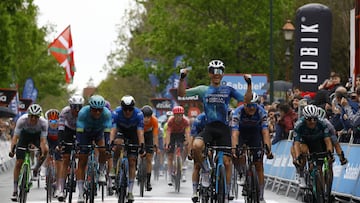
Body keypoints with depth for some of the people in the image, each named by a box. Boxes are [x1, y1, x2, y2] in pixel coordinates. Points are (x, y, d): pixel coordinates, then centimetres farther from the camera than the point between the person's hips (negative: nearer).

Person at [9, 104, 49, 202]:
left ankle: (37, 168, -3)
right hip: (25, 134, 0)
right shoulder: (22, 120, -34)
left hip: (37, 135, 0)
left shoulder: (43, 122, -33)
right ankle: (15, 191, -2)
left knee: (46, 149, -31)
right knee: (18, 163, -9)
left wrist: (43, 154, -48)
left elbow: (43, 140, -34)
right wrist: (11, 150, -50)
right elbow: (15, 136, -34)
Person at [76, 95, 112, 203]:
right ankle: (80, 194, -4)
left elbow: (107, 131, -34)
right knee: (82, 162, -7)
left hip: (99, 132, 1)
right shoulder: (83, 112, -35)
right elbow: (79, 131, -37)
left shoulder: (106, 113, -32)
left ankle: (101, 172, -4)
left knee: (103, 149, -31)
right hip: (85, 133, -1)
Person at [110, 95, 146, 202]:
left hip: (133, 134, 0)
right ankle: (115, 167, -15)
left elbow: (140, 132, -34)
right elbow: (113, 130, -36)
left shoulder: (139, 114, -30)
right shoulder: (116, 113, -30)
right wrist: (111, 143, -51)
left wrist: (142, 146, -45)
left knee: (132, 162, -8)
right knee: (118, 143, -37)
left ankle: (130, 192, -4)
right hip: (121, 131, 0)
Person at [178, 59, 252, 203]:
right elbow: (181, 93, 7)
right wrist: (182, 78, -7)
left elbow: (246, 100, 5)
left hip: (224, 129, 0)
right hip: (209, 127, 0)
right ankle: (205, 170, -5)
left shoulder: (228, 90, 10)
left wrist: (249, 84, -7)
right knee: (196, 146, -31)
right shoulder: (203, 90, 10)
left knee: (227, 161, -5)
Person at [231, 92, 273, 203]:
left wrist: (268, 149, -47)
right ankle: (242, 175, 3)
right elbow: (235, 133, -38)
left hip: (255, 134, 1)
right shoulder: (237, 112, -31)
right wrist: (234, 149, -53)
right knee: (241, 155, -29)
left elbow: (265, 132, -33)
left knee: (259, 165, -6)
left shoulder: (261, 112, -28)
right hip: (241, 133, -1)